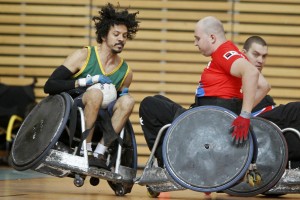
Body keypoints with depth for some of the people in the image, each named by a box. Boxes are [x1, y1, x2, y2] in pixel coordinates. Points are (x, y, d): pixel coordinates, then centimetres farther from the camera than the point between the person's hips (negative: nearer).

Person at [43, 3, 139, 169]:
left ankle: (99, 153, -24)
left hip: (98, 124, 4)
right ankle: (85, 153, -28)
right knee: (95, 93, -32)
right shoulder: (84, 56, -3)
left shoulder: (125, 72, 9)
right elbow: (49, 86, -10)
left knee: (127, 101, -21)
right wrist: (88, 81, -18)